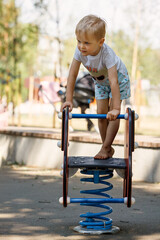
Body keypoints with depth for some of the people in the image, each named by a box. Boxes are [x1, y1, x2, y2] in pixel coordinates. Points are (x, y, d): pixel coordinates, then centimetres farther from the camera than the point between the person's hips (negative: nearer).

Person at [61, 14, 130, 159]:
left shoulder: (107, 54, -44)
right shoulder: (80, 51, -31)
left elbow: (114, 82, -46)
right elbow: (72, 74, -23)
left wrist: (116, 108, -48)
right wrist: (69, 100, -23)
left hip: (118, 78, -5)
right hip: (99, 81, 5)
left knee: (112, 115, -9)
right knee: (101, 113, 4)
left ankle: (106, 148, 2)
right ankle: (108, 148, 17)